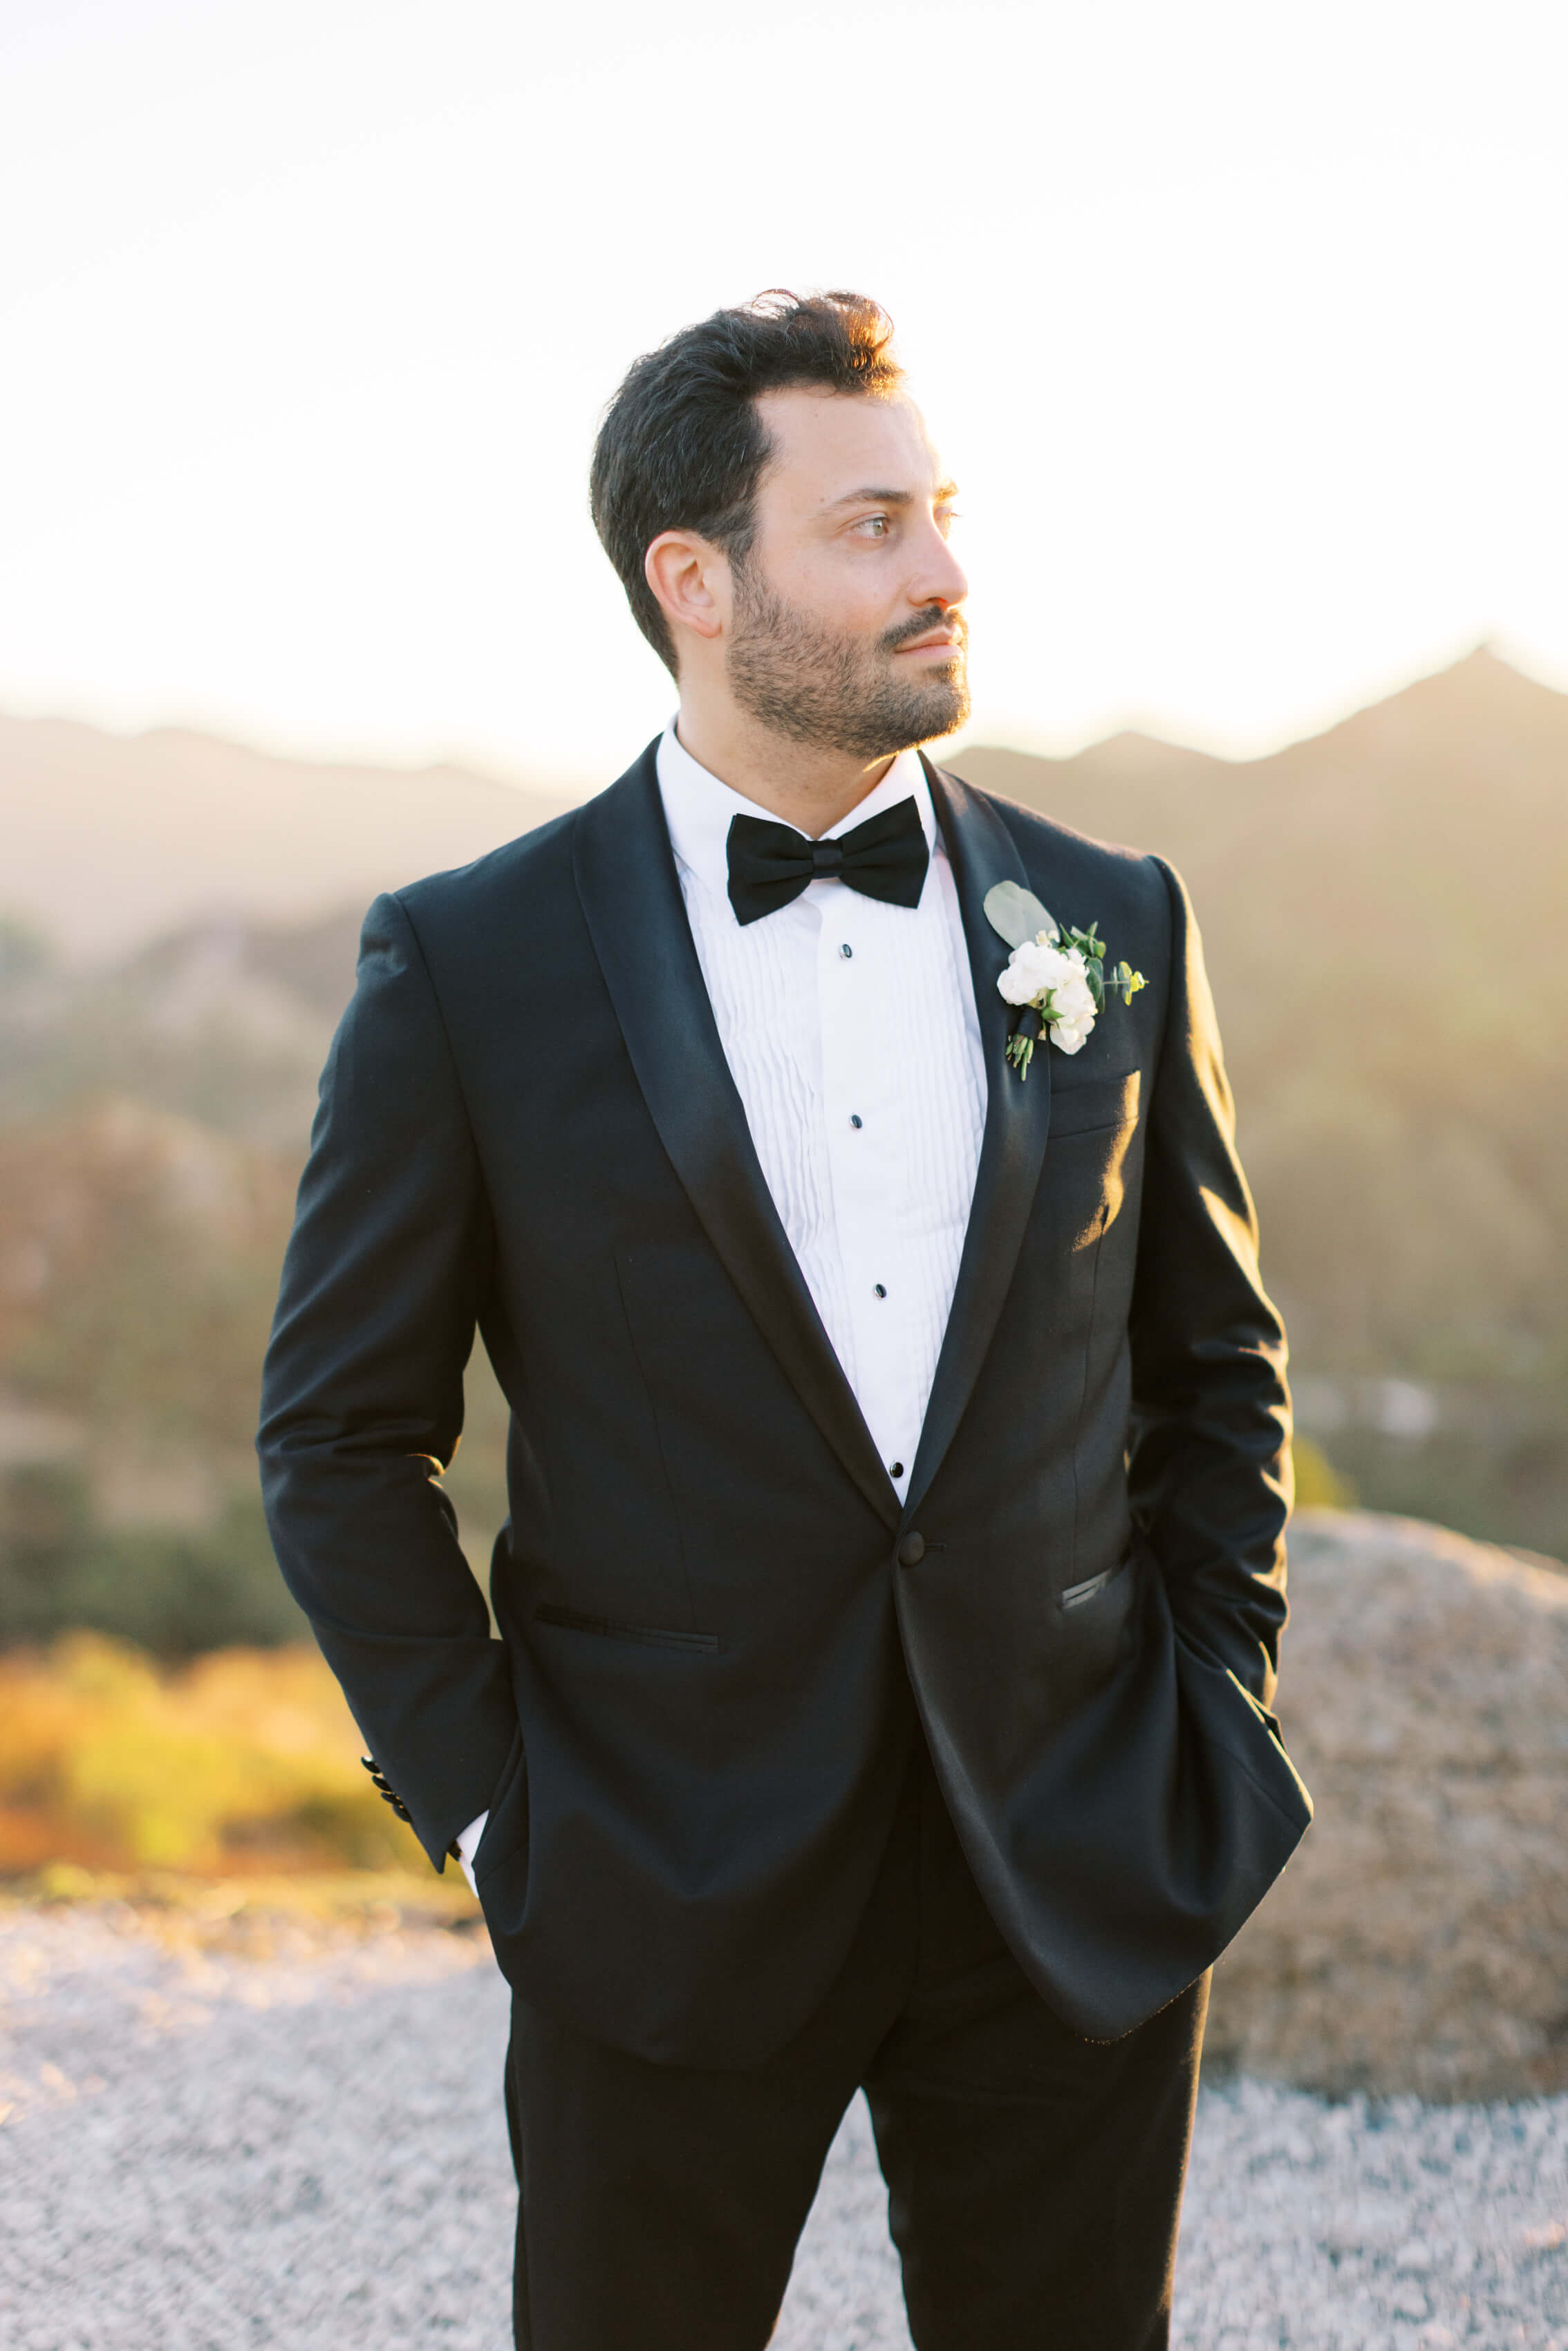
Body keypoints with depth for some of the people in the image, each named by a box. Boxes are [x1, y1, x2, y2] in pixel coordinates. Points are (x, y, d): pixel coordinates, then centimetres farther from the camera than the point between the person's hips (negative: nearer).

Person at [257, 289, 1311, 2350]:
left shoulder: (1113, 926, 3)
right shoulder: (470, 966, -5)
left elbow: (1218, 1364, 12)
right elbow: (342, 1433, 0)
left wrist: (1219, 1723, 5)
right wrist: (483, 1805, -4)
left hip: (1082, 1895, 3)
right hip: (675, 1906, -2)